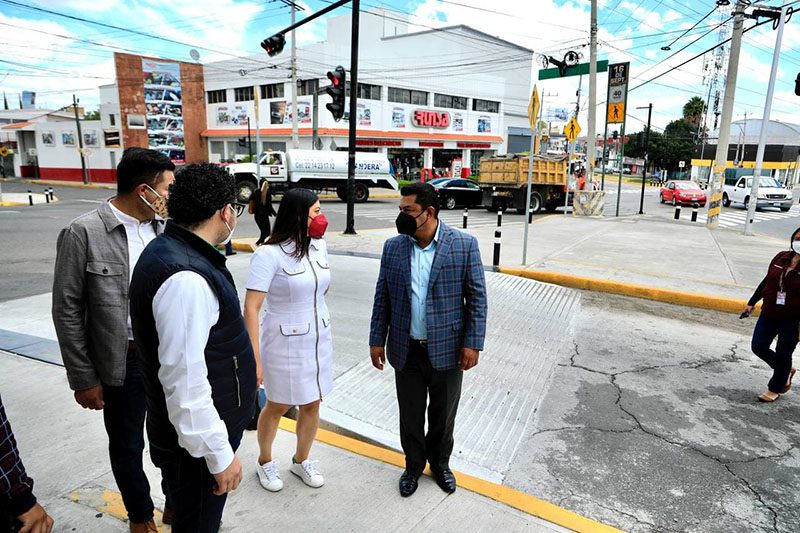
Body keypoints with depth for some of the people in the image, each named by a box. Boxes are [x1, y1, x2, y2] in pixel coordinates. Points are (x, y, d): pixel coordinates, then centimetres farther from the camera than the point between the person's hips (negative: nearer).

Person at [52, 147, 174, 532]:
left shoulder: (164, 226, -2)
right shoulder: (83, 233, -14)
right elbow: (67, 311, -9)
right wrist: (83, 379, -7)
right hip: (124, 361, -3)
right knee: (127, 446, 17)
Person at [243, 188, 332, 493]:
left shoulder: (319, 246, 0)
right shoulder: (269, 254, -19)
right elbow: (251, 308, -20)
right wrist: (254, 358, -22)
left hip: (320, 340, 6)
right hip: (285, 343, -5)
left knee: (312, 405, 16)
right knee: (277, 407, 14)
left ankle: (301, 460, 40)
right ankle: (265, 462, 40)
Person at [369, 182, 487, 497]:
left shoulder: (464, 245, -9)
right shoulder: (393, 247, -1)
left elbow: (477, 297, -6)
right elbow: (382, 297, 4)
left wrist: (472, 343, -10)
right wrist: (377, 340, 3)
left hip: (446, 350, -1)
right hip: (406, 350, 2)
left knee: (443, 414, 17)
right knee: (410, 414, 16)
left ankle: (440, 463, 43)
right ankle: (414, 465, 40)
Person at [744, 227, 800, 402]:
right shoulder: (781, 258, -1)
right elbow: (767, 281, 11)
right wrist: (752, 303, 15)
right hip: (769, 314, 5)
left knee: (782, 354, 9)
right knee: (758, 347, 10)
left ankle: (775, 388, 31)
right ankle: (786, 370, 37)